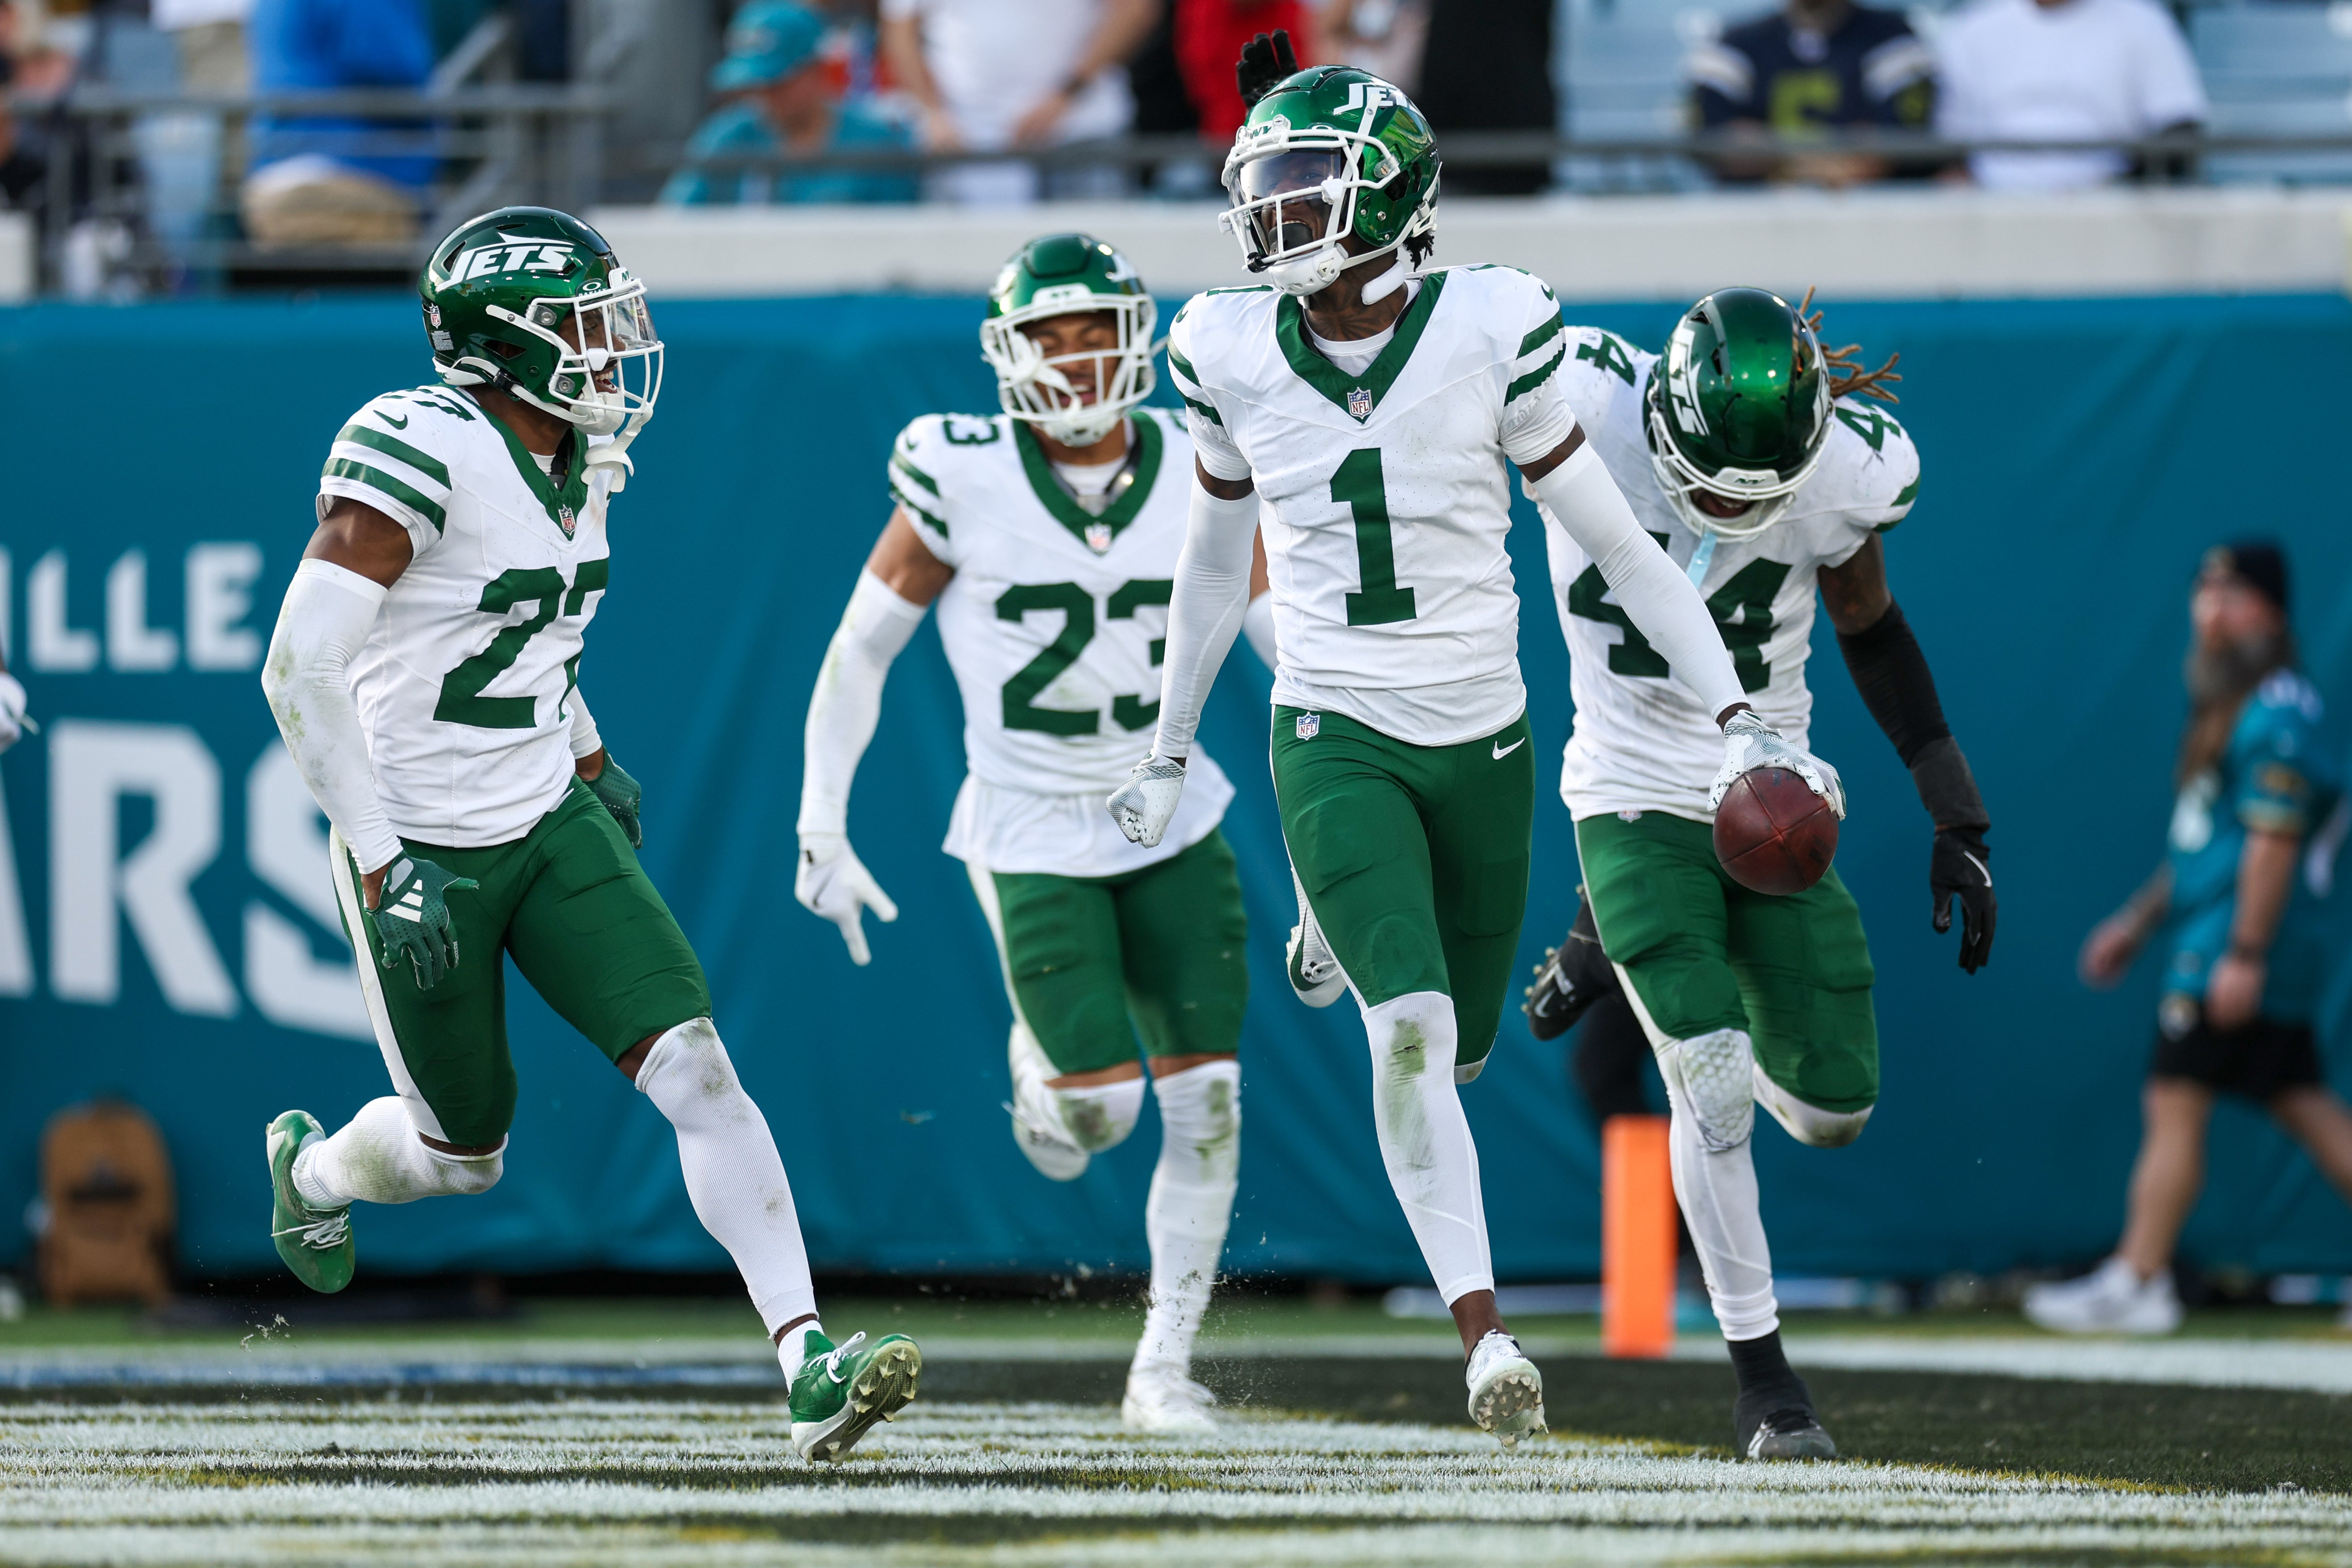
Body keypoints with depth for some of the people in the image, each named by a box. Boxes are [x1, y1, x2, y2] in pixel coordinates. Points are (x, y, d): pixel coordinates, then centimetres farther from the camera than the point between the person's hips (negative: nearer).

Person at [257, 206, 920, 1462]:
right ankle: (314, 1167, 46)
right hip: (423, 851, -6)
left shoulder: (573, 462, 3)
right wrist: (382, 867, -26)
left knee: (695, 1069, -11)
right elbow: (299, 667, -26)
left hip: (552, 826, 6)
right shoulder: (420, 452, -23)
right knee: (462, 1156, 10)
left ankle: (808, 1365, -16)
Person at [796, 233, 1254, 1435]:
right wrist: (822, 827, -7)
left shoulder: (1199, 476, -6)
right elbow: (859, 652, -4)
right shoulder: (965, 482, -14)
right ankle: (1044, 1073, 27)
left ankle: (1164, 1367, 10)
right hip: (1030, 833, -3)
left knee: (1206, 1102, -4)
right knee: (1101, 1107, -12)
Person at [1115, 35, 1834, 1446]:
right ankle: (1486, 1334, -13)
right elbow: (1215, 564, 12)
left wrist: (1740, 718, -7)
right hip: (1334, 738, -1)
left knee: (1459, 1039, 14)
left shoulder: (1486, 335, -11)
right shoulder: (1236, 356, -4)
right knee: (1412, 1031, -19)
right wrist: (1169, 752, 19)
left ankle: (1347, 932, 51)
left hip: (1481, 736, 1)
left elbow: (1619, 544, -4)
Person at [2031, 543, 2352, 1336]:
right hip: (2208, 944, 10)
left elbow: (2273, 840, -20)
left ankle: (2137, 1283, -6)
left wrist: (2245, 956, -23)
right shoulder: (2228, 708, 18)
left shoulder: (2276, 714, -13)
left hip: (2238, 953, -10)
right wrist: (2137, 923, 27)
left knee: (2174, 1104, -8)